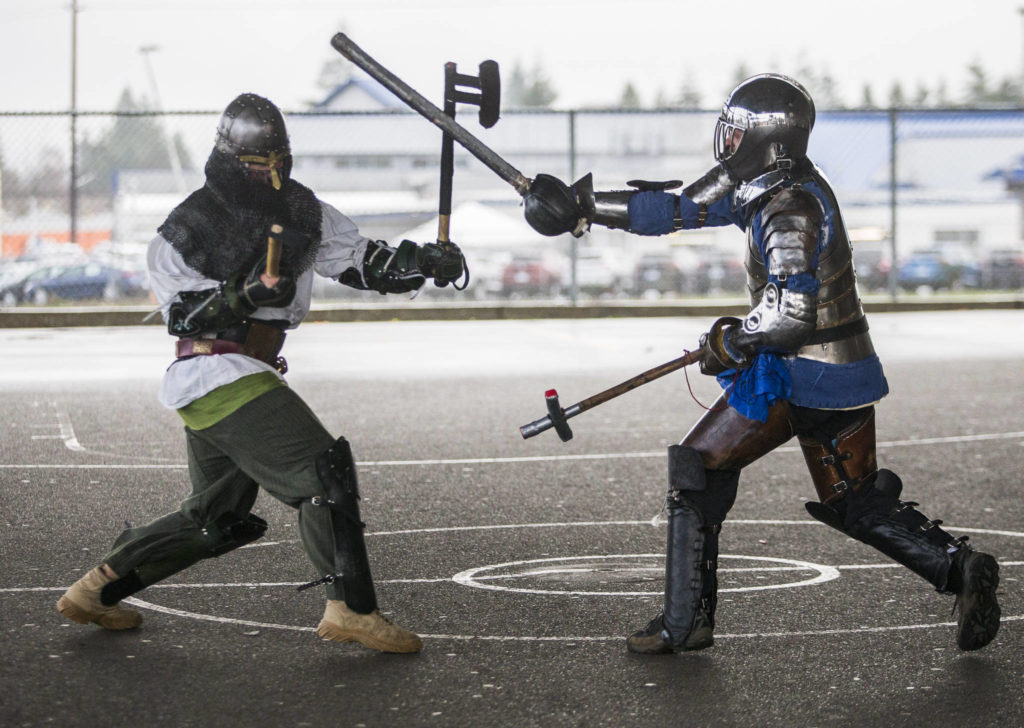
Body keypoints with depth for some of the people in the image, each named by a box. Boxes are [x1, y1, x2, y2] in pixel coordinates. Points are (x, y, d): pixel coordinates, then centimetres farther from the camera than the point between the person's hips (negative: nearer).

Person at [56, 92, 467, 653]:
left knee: (221, 520, 17)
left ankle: (98, 588, 25)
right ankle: (351, 609, -22)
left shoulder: (301, 211, 10)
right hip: (217, 372, -8)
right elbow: (181, 313, -11)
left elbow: (363, 262, 5)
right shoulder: (190, 226, -7)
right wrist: (243, 296, -27)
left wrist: (424, 261, -12)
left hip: (248, 373, 9)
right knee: (322, 466, -20)